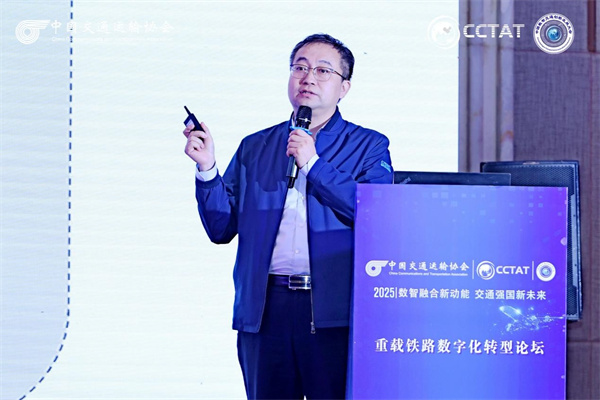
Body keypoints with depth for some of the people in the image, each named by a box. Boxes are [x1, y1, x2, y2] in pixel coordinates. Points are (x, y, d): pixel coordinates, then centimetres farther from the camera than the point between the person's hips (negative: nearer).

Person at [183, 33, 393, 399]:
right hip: (264, 309, 3)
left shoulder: (369, 146, 9)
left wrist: (313, 164, -9)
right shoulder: (254, 149, 18)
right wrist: (207, 168, -1)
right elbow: (222, 229, 13)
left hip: (334, 312, -3)